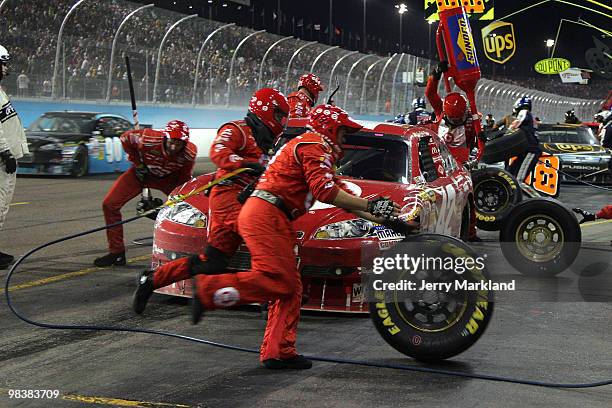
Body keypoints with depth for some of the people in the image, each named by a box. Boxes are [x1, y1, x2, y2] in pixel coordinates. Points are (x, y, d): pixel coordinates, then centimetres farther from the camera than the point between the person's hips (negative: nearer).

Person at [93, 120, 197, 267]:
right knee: (109, 204, -11)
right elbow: (125, 138, -13)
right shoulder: (148, 139, -34)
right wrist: (137, 162, -12)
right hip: (142, 172, -1)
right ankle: (117, 253, -1)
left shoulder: (190, 153, -28)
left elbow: (184, 178, -11)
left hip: (169, 178, 1)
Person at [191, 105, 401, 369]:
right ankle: (208, 289, -19)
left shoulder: (307, 144, 30)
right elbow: (326, 191, -17)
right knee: (277, 280, -20)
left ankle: (279, 353, 6)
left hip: (266, 218, 11)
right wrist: (370, 205, -13)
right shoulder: (316, 145, -3)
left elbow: (335, 192, 29)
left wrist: (372, 216, 24)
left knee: (290, 288, 8)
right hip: (266, 215, -11)